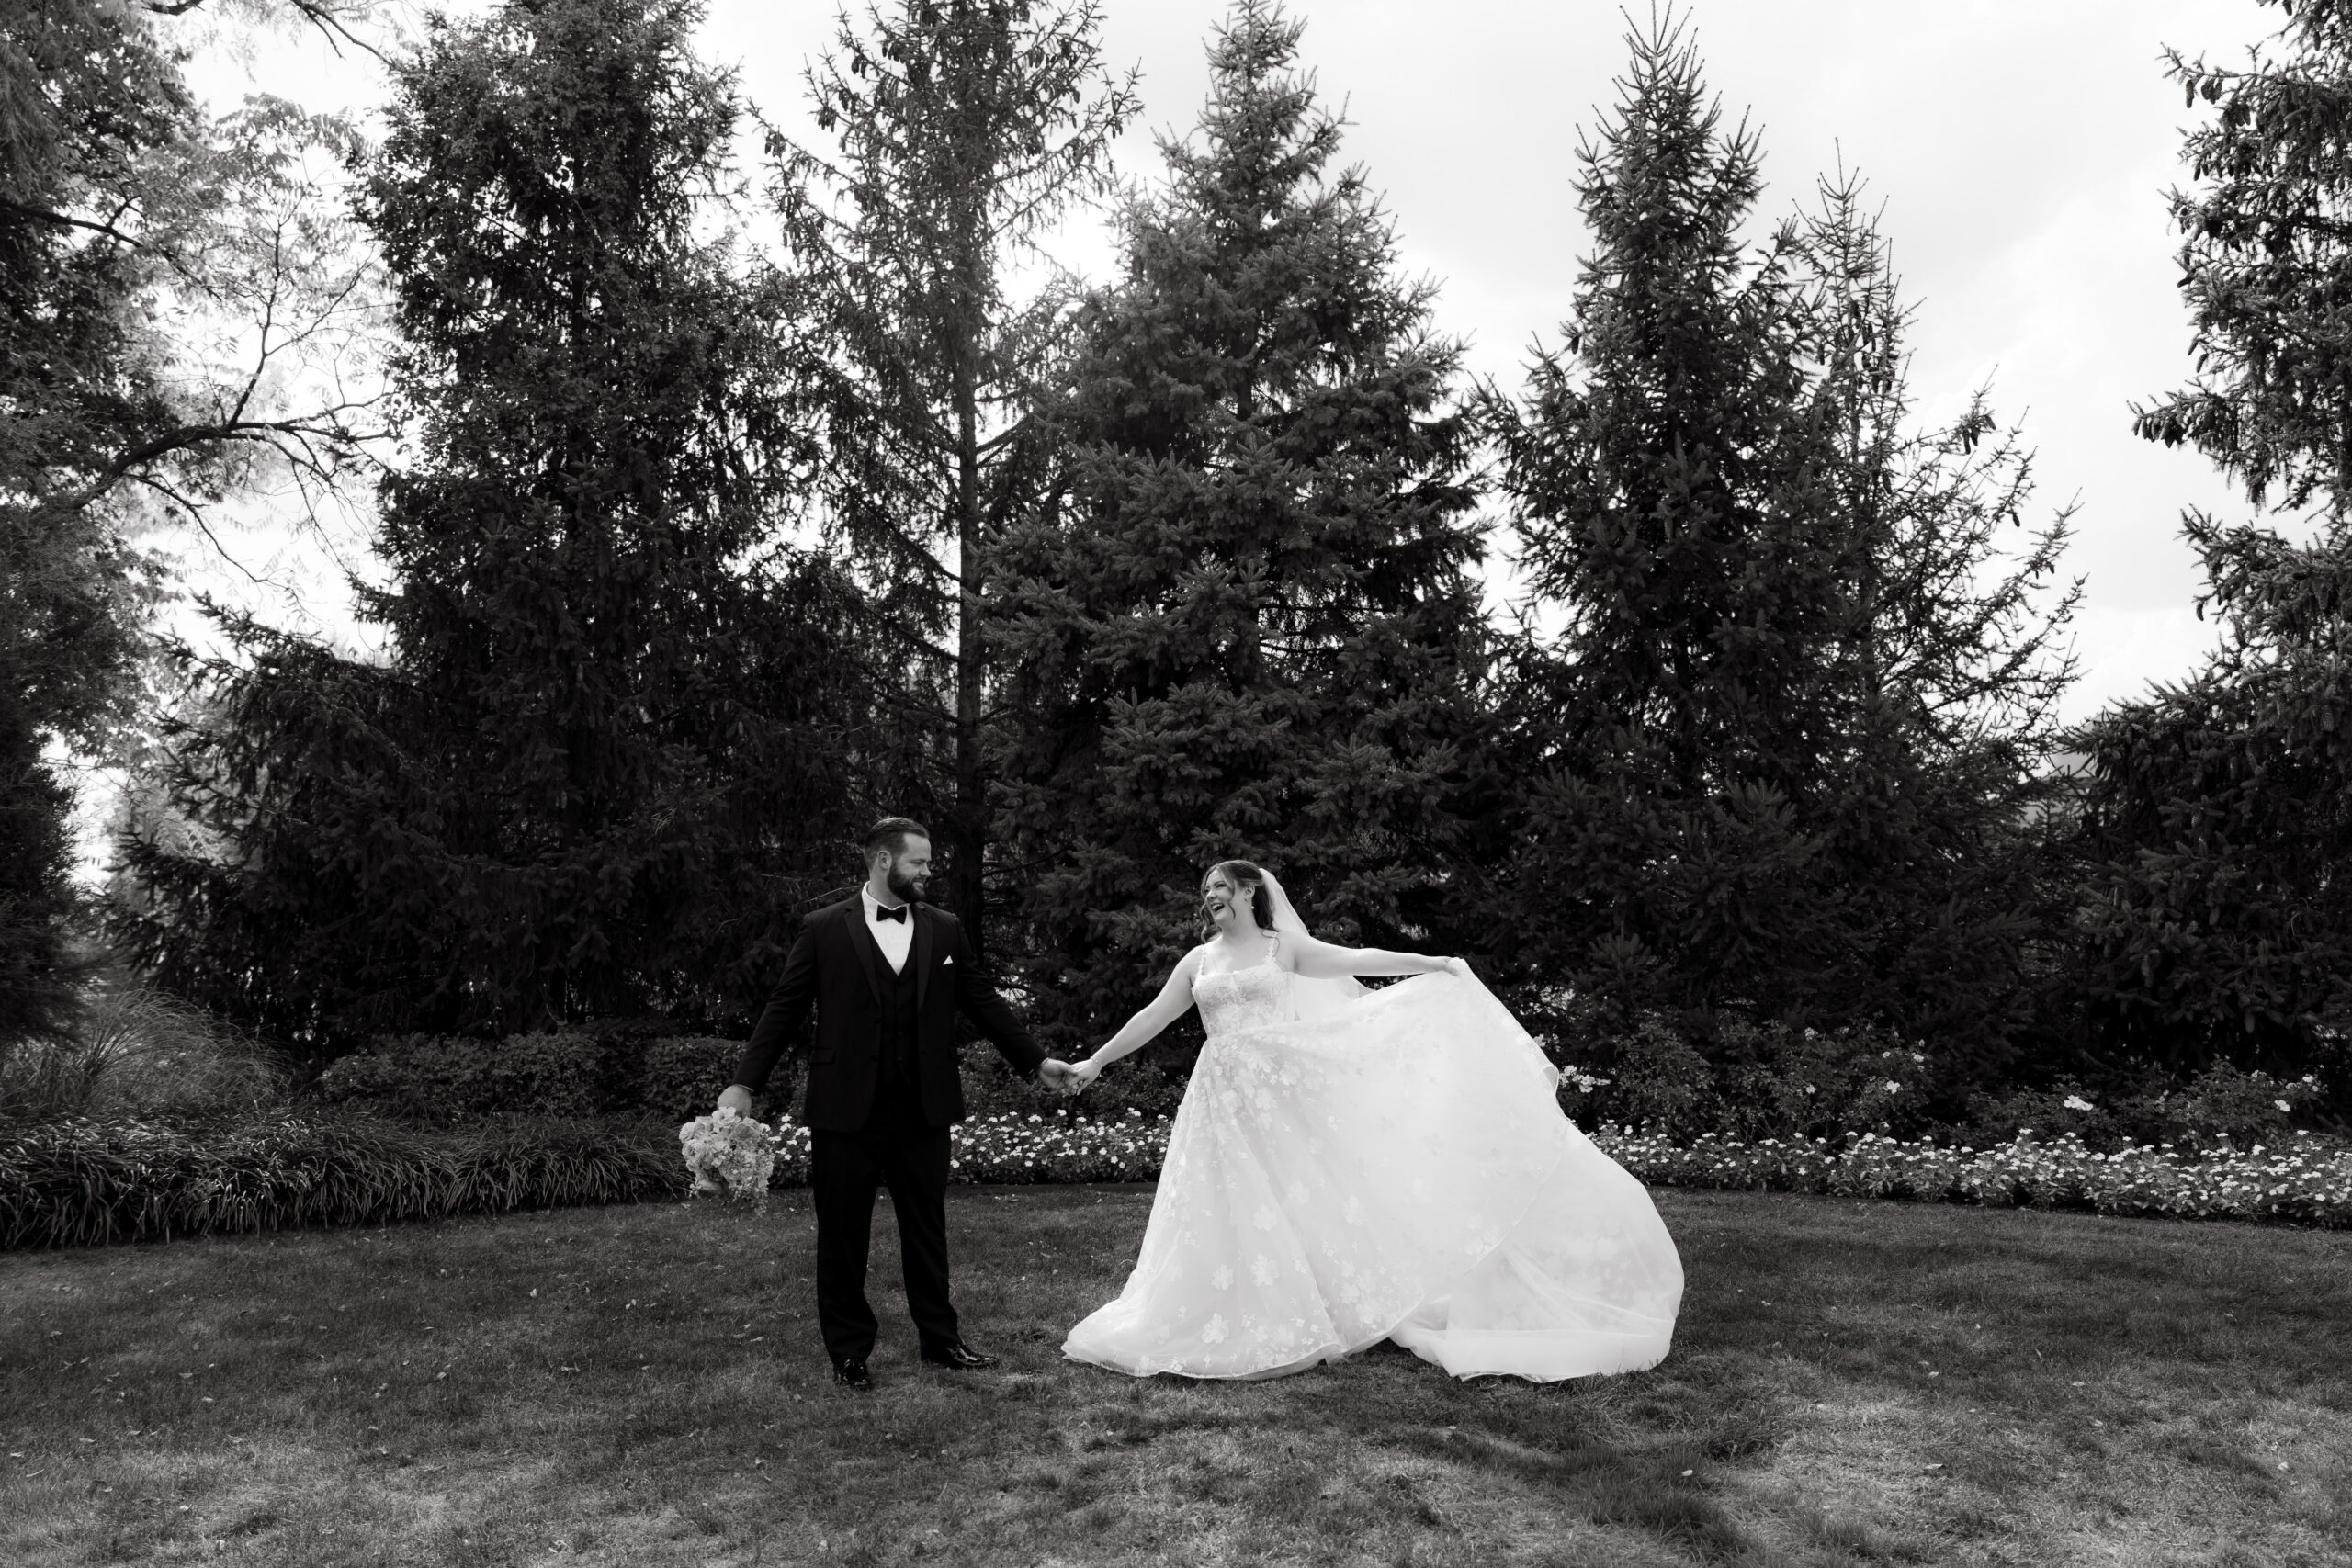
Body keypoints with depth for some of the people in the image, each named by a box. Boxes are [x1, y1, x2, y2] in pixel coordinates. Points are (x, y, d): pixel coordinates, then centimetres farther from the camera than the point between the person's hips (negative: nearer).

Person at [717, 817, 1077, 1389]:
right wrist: (744, 1084, -7)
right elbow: (784, 1009, -1)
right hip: (846, 1111, -2)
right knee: (843, 1235, 7)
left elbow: (983, 1002, 12)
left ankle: (940, 1338, 26)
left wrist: (1036, 1059, 12)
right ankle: (849, 1351, 22)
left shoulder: (943, 930, 7)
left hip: (922, 1110, 3)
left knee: (928, 1228, 12)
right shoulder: (824, 930, -2)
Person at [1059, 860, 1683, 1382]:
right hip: (1224, 1101, 2)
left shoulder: (1283, 946, 6)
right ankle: (1234, 1327, 8)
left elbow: (1354, 959, 1)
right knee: (1231, 1210, -1)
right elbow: (1152, 1018, 14)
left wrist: (1430, 964, -6)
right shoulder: (1198, 961, 12)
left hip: (1282, 1092, -2)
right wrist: (1096, 1061, 12)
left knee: (1305, 1195, -2)